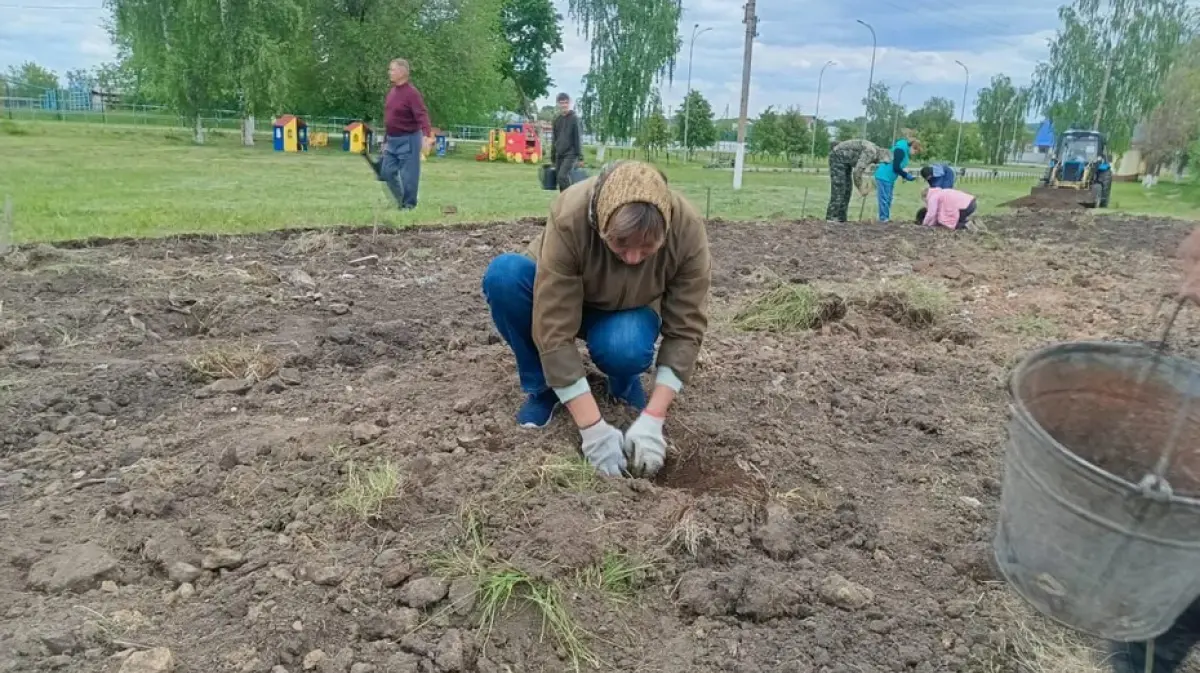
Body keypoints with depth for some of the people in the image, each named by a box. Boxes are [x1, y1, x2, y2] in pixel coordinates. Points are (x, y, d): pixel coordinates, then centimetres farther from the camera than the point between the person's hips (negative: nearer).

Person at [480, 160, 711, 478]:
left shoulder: (688, 229, -30)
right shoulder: (568, 218, -36)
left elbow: (686, 329, -23)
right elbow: (554, 329, -36)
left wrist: (653, 419, -32)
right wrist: (593, 428, -38)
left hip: (627, 310, 0)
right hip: (559, 294, 0)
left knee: (626, 349, -35)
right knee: (503, 274, -31)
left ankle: (624, 382, 2)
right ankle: (541, 388, -10)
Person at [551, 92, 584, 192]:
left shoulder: (574, 118, -4)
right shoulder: (557, 119, 13)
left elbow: (578, 138, -6)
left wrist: (579, 155, -10)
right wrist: (552, 156, 19)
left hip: (570, 154, -6)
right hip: (559, 155, 6)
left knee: (563, 176, -20)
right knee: (559, 178, 5)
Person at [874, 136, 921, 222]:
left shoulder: (905, 151, 13)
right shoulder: (900, 149, -17)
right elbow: (896, 167, -22)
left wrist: (905, 175, 3)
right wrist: (906, 175, -13)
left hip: (889, 178, 10)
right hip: (884, 177, -10)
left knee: (888, 200, 11)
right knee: (884, 199, -8)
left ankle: (886, 219, 15)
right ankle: (884, 219, -5)